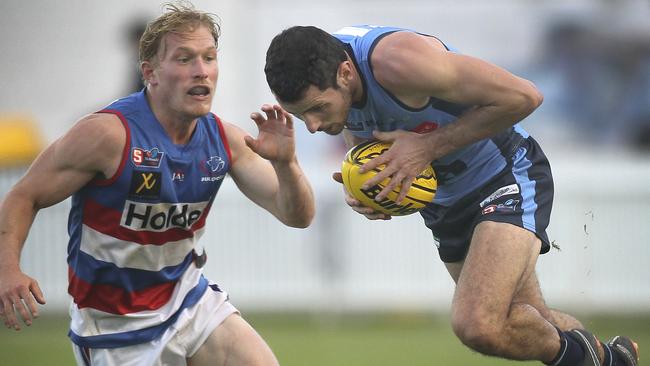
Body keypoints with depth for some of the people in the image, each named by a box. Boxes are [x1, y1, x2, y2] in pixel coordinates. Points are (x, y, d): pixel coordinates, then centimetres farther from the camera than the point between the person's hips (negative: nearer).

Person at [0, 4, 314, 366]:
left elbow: (298, 216, -2)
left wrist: (285, 163, -24)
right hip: (115, 324, -5)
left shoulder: (225, 139, -5)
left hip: (190, 298, 5)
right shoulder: (109, 133, -21)